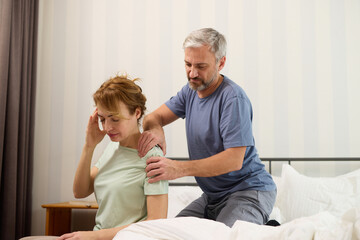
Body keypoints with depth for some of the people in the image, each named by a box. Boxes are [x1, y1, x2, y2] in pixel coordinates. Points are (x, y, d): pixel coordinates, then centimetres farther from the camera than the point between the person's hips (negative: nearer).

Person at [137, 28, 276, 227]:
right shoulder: (191, 90, 7)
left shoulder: (234, 98, -19)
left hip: (249, 191, -8)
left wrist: (179, 169, -35)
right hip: (212, 195, 8)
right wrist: (155, 130, -20)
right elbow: (154, 117, 7)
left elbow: (234, 160, -25)